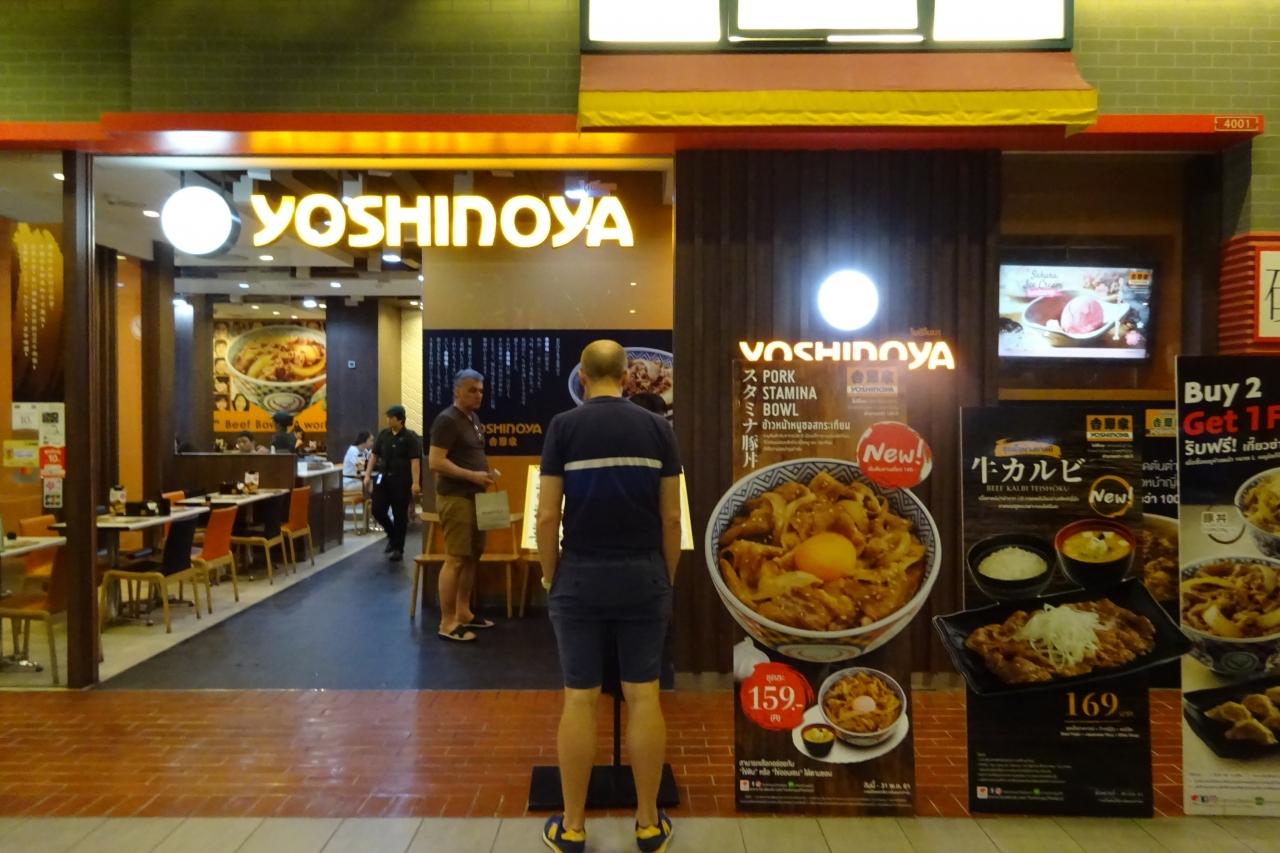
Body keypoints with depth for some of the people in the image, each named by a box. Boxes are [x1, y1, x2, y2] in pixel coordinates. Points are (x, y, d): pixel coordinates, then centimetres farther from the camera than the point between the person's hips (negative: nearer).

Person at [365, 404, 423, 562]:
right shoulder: (383, 434, 8)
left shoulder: (410, 437, -8)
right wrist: (368, 475, 6)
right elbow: (374, 455, 14)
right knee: (377, 510, 3)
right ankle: (392, 534, 30)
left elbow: (415, 461, -13)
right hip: (383, 477, 5)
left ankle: (398, 549, 12)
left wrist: (415, 483, -20)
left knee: (400, 515, 1)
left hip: (401, 480, -5)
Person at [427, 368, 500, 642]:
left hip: (473, 496, 10)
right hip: (455, 498, -10)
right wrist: (473, 475, -21)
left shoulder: (473, 419, 15)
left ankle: (463, 613, 24)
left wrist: (487, 471, 9)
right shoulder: (447, 420, -13)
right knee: (455, 559, -8)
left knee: (472, 556, 13)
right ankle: (447, 623, -2)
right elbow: (435, 462, -20)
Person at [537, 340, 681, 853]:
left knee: (580, 699, 7)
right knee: (643, 696, 9)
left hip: (581, 576, -1)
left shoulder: (563, 427, -5)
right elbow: (671, 516, 0)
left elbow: (547, 515, -7)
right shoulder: (657, 428, 0)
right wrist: (667, 578, 11)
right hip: (642, 576, 1)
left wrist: (549, 578, 6)